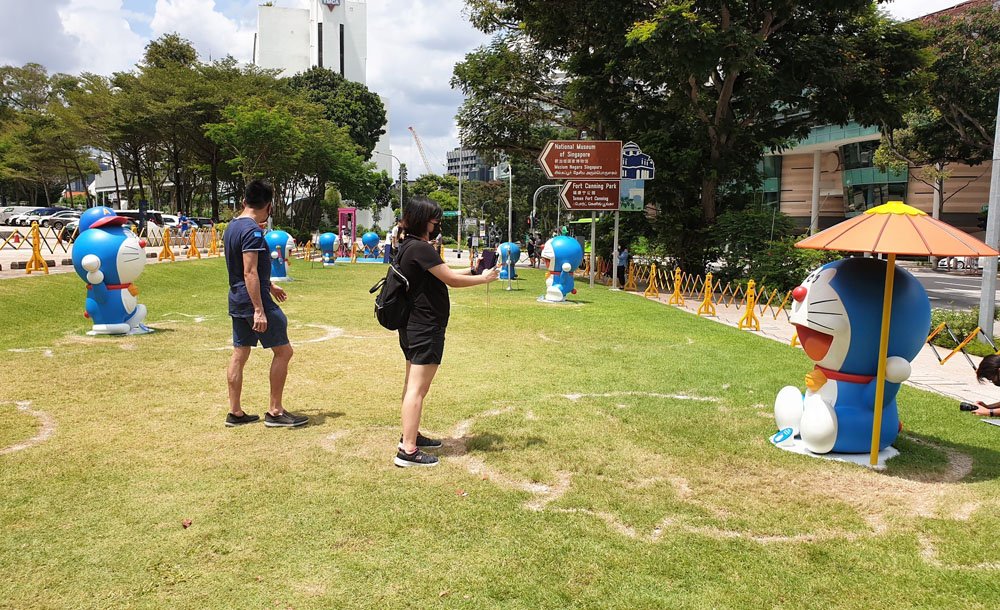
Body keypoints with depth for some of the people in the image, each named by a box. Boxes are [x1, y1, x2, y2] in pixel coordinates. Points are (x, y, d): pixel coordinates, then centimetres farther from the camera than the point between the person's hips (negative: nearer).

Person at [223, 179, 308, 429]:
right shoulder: (252, 231, -17)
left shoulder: (232, 227, 12)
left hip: (237, 301, 9)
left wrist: (268, 286, 32)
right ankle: (275, 412, 4)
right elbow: (250, 272, -23)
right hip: (254, 300, -9)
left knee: (239, 354, 12)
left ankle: (235, 412, 19)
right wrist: (259, 310, -24)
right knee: (283, 351, 0)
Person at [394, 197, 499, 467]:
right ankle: (408, 450, -6)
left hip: (412, 326, 11)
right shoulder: (421, 248, -20)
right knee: (418, 388, -8)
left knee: (413, 383, 19)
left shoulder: (408, 246, 12)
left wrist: (473, 270, 10)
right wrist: (484, 278, -5)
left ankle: (411, 435, 32)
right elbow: (452, 280, -16)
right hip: (425, 328, -11)